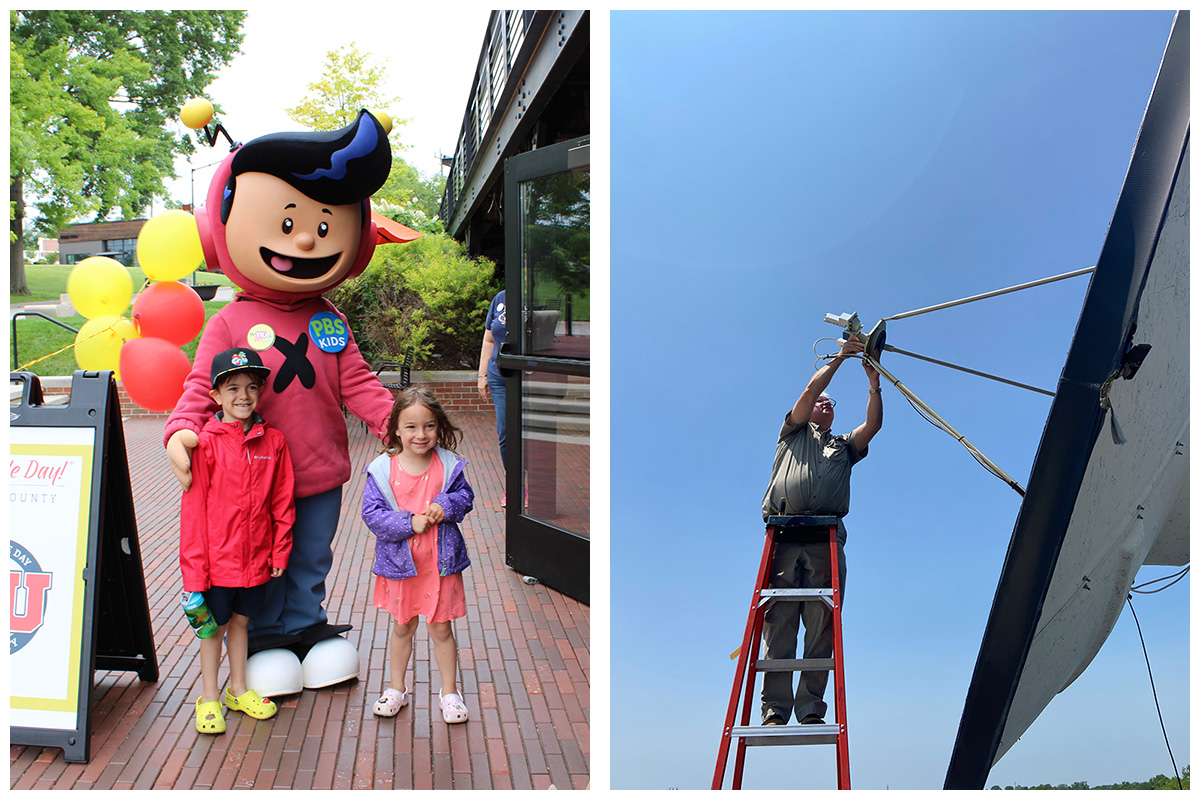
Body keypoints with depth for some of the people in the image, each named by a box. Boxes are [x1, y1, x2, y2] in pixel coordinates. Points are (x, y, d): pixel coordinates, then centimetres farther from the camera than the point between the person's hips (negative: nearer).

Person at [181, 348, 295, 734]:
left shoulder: (273, 441, -2)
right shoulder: (206, 443, -12)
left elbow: (283, 502, 4)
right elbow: (193, 508, -10)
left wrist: (280, 551, 3)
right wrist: (194, 568, -11)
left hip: (257, 557, 3)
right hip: (217, 557, -3)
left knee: (241, 620, 19)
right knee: (215, 625, 11)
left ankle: (239, 690, 35)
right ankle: (210, 699, 27)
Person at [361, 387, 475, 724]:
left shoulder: (448, 465, -6)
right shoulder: (382, 469, -10)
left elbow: (465, 496, 3)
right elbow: (372, 513, -11)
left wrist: (445, 505, -18)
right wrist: (409, 522, -21)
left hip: (440, 562, 0)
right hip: (400, 562, 0)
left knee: (442, 629, 9)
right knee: (402, 627, 18)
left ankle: (449, 692, 27)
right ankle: (397, 688, 36)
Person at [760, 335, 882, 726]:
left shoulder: (843, 446, 32)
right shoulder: (793, 433, 25)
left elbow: (874, 424, 17)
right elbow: (810, 389, 13)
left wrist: (874, 384, 9)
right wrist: (838, 357, 15)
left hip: (827, 539, 2)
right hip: (783, 534, -2)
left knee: (821, 628, -5)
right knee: (779, 624, -9)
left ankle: (811, 709, -3)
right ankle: (775, 709, -9)